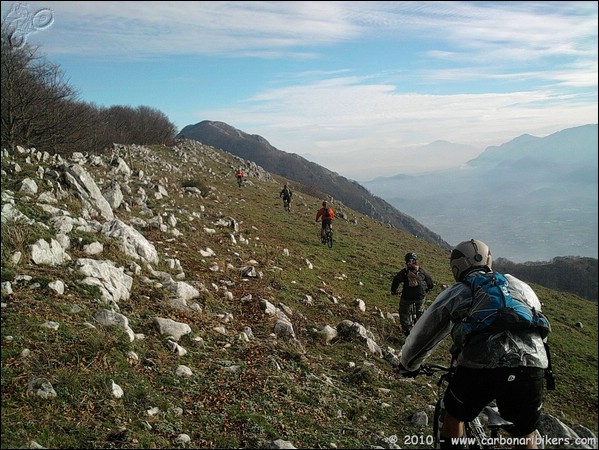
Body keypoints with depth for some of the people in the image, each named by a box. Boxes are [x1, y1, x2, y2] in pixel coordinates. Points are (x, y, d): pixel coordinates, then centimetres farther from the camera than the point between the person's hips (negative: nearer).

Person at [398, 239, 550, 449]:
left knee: (454, 415, 27)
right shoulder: (519, 285, 28)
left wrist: (407, 366, 44)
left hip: (480, 367, -2)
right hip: (533, 367, 3)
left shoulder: (454, 293, 20)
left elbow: (421, 336, 26)